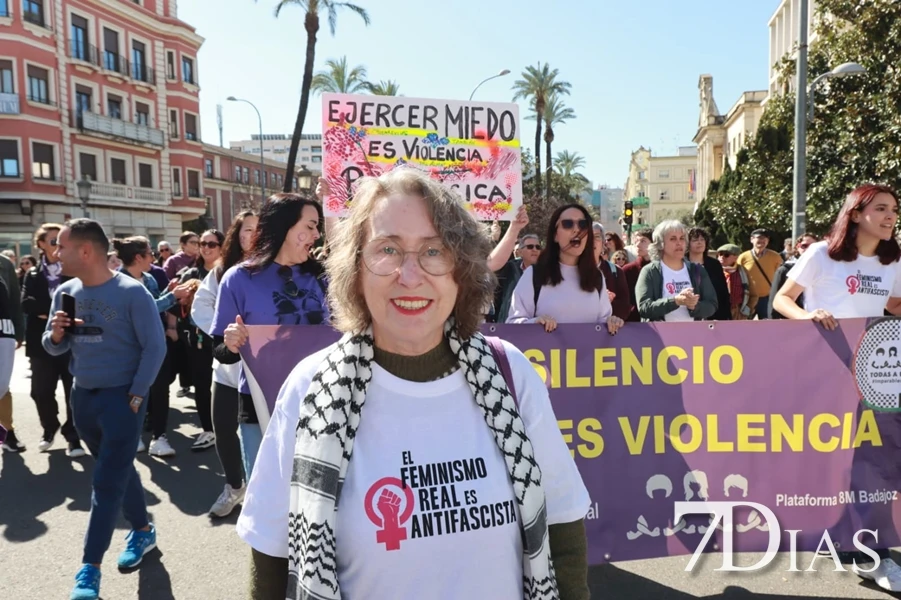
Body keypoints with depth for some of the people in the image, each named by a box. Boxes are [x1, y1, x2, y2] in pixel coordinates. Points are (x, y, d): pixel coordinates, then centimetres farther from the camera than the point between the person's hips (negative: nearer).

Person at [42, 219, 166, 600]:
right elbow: (55, 349, 10)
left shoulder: (131, 292, -15)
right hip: (82, 395, 6)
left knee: (108, 481, -2)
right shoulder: (65, 292, 3)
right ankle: (143, 531, 35)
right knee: (118, 470, 18)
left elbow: (155, 347, -13)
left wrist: (135, 396, -15)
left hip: (122, 396, -6)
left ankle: (90, 568, 7)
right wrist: (55, 334, -13)